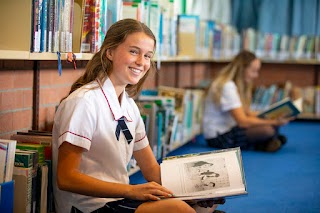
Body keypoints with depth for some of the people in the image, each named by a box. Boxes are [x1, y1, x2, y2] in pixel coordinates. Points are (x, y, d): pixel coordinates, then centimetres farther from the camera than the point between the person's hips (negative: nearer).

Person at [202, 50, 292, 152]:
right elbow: (243, 121, -25)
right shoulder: (227, 87, -20)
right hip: (218, 137, -10)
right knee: (268, 130, -27)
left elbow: (246, 113, 10)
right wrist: (274, 121, -24)